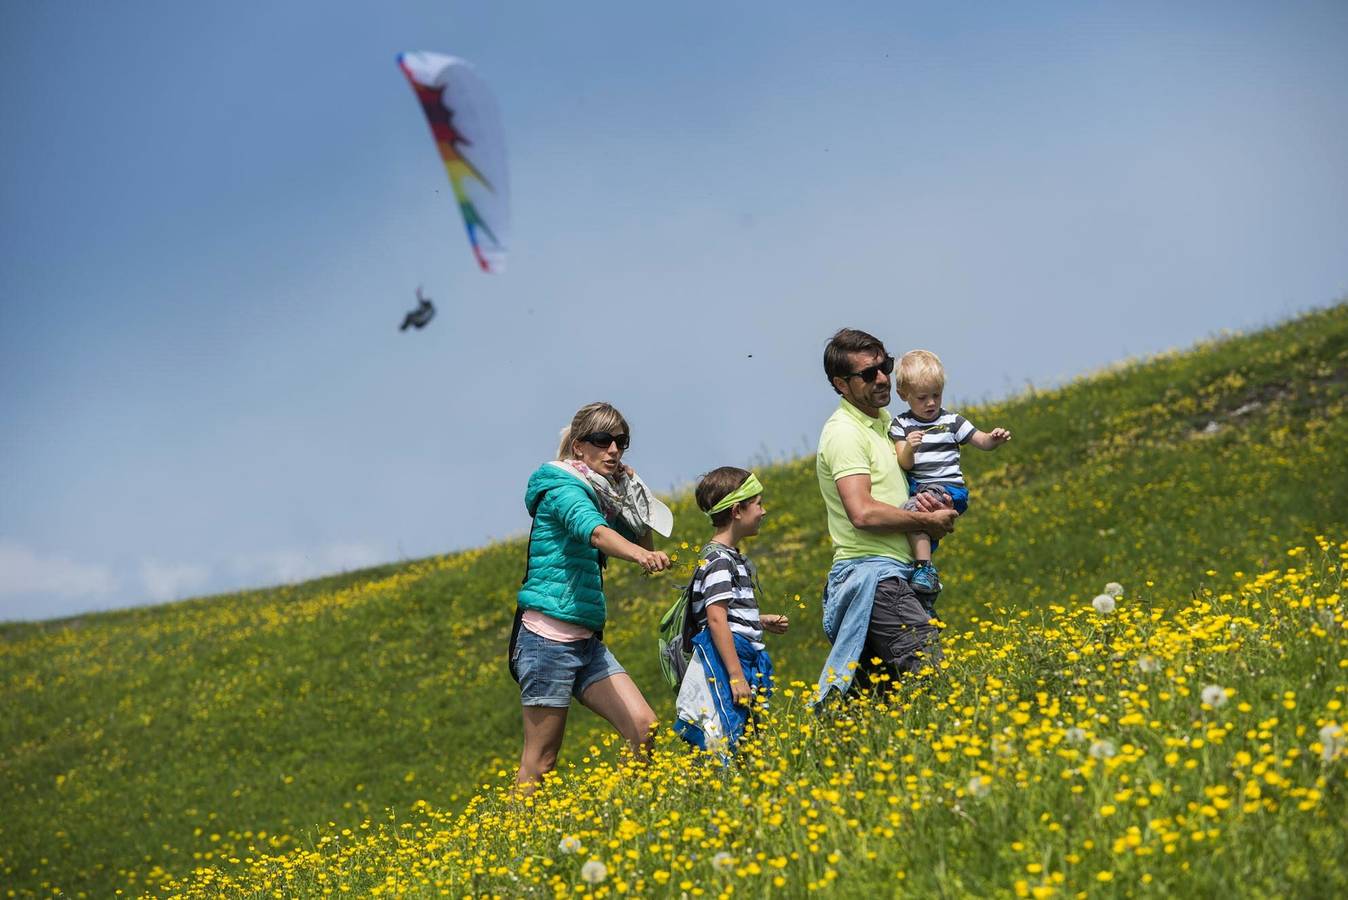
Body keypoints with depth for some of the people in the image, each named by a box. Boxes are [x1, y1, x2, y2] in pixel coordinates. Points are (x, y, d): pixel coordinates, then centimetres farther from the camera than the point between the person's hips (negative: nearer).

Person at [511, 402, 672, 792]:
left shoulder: (602, 496, 15)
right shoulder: (563, 488, -8)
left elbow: (643, 543, 25)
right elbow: (595, 532, -29)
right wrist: (642, 555, -48)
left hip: (587, 641, 8)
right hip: (548, 635, -8)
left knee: (644, 729, -5)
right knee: (540, 761, -6)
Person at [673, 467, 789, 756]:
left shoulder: (734, 558, 19)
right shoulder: (718, 559, -12)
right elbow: (716, 619, -19)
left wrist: (762, 622, 17)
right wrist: (736, 677, -22)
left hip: (744, 660, 10)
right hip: (723, 663, -10)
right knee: (724, 745, -14)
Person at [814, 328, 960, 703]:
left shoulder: (885, 421, 18)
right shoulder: (845, 433, -11)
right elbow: (863, 513, -22)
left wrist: (937, 504, 8)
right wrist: (928, 520, -10)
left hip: (897, 575, 9)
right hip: (872, 574, -9)